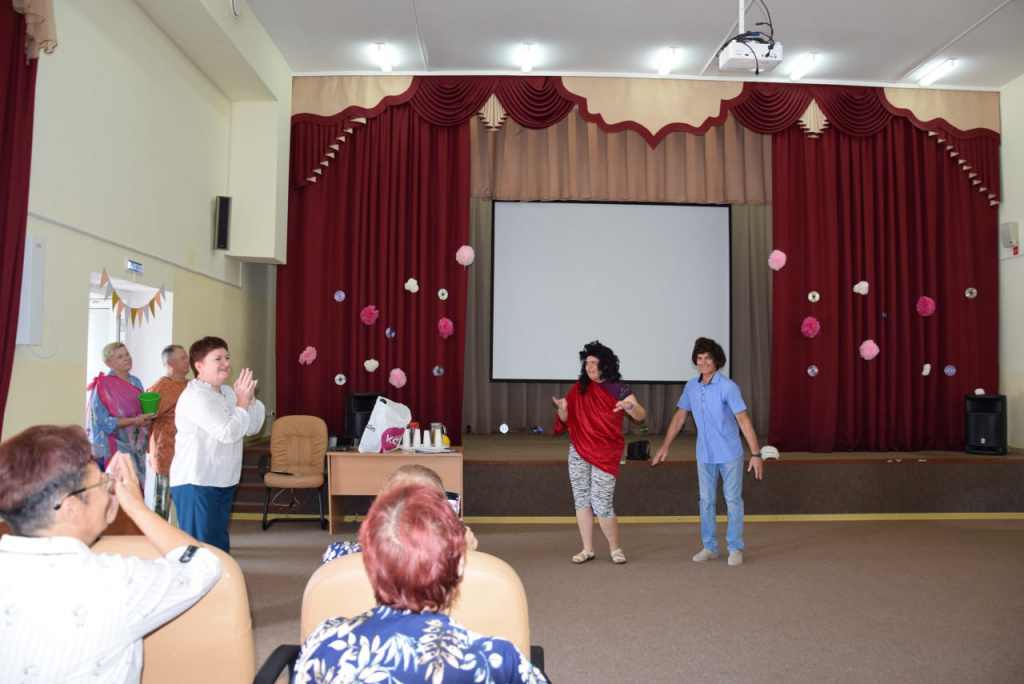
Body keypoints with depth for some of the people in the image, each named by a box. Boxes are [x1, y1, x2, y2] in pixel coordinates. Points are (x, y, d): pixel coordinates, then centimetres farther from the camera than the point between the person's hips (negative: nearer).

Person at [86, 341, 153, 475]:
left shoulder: (136, 382, 10)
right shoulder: (103, 386, -8)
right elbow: (103, 421, -13)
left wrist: (145, 419, -9)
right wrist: (134, 420, -21)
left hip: (136, 448, 6)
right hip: (112, 449, -6)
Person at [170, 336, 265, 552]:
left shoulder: (228, 393, 10)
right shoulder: (194, 396, -17)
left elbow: (253, 428, 10)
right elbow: (229, 432, -24)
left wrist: (250, 398, -4)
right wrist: (242, 402, -12)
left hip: (224, 482, 9)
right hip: (196, 484, -9)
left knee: (220, 546, 17)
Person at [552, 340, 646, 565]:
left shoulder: (619, 388, -4)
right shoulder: (579, 388, 5)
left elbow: (641, 416, -11)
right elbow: (566, 419, 7)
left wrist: (629, 406, -32)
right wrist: (561, 407, -15)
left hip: (606, 455, -4)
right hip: (578, 453, 4)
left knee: (602, 505, -6)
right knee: (581, 501, 6)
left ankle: (615, 548, 14)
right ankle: (587, 549, 18)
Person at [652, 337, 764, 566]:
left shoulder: (728, 387, -16)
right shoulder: (691, 387, 0)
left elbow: (744, 421, -17)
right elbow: (679, 416, 10)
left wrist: (756, 454, -21)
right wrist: (665, 446, 10)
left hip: (730, 455, -5)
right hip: (704, 456, 5)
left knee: (733, 500, 4)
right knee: (706, 501, 10)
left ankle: (735, 548, 17)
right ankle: (710, 547, 22)